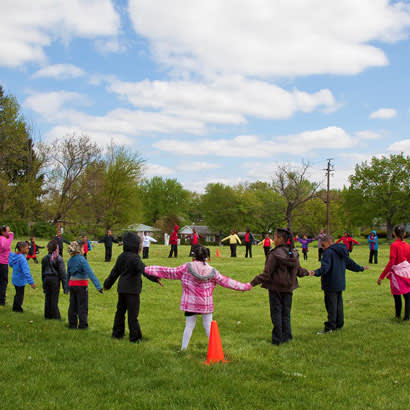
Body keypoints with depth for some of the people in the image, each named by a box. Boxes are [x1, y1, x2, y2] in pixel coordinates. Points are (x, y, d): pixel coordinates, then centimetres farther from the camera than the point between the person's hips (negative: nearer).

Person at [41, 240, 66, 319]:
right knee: (54, 298, 0)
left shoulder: (45, 258, 5)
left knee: (47, 297, 12)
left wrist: (44, 282, 20)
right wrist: (64, 284, -5)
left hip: (46, 279, 4)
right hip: (55, 279, -4)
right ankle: (55, 316, 4)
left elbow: (43, 271, 12)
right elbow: (62, 272, -9)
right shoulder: (59, 258, -9)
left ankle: (47, 315, 17)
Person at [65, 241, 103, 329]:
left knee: (73, 305, 14)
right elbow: (90, 273, -23)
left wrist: (66, 287, 23)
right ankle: (82, 325, 7)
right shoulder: (82, 260, -17)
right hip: (81, 285, -6)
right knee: (82, 306, 3)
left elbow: (68, 275, 13)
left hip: (71, 284, 6)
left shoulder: (70, 260, 4)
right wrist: (98, 286, -25)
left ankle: (72, 324, 19)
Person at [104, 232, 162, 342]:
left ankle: (117, 333, 26)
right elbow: (144, 270, -31)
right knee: (132, 314, -2)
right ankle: (135, 336, 4)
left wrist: (108, 284, 29)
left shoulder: (121, 257, 8)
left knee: (120, 311, 17)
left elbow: (115, 272, 18)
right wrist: (155, 278, -39)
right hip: (132, 290, -8)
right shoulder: (134, 258, -17)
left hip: (122, 289, 8)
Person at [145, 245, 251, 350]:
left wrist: (146, 269, -1)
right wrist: (245, 287, 13)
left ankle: (183, 348, 19)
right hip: (207, 304, 0)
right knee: (208, 325, 12)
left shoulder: (187, 268, -10)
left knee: (189, 325, 12)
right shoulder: (212, 271, -5)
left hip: (190, 303, 0)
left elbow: (169, 272, -7)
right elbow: (226, 282, 1)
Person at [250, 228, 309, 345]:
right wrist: (306, 272, 33)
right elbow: (299, 270, 11)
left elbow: (267, 274, -21)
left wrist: (253, 282, -18)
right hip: (288, 288, 6)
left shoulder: (275, 254, -20)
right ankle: (286, 336, 23)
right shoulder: (294, 254, 0)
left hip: (276, 288, -6)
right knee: (286, 313, 17)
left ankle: (277, 339, 10)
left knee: (276, 313, 5)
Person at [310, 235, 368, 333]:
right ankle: (339, 324, 24)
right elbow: (350, 263, 22)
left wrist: (316, 272, -43)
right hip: (340, 284, 9)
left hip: (331, 285, -9)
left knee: (331, 305, -5)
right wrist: (360, 268, 38)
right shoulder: (341, 252, 13)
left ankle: (330, 327, -2)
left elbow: (325, 267, -28)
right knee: (339, 304, 16)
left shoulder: (328, 252, -15)